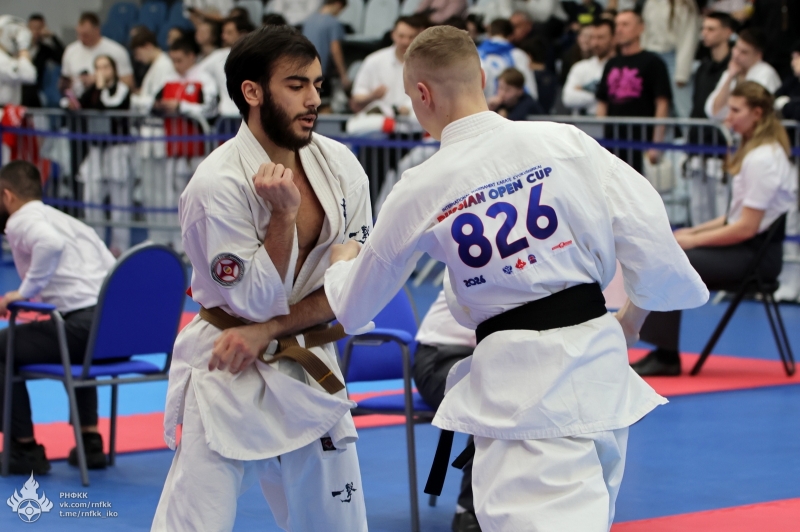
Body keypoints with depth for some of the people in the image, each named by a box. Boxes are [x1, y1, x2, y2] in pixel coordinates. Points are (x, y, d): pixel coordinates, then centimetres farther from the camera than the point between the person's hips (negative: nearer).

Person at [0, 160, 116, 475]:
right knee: (80, 351, 40)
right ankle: (90, 441, 29)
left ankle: (25, 448, 7)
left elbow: (51, 244, -23)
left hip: (83, 325, -8)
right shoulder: (70, 221, 26)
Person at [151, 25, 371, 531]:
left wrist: (268, 330, -13)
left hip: (309, 373, 6)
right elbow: (257, 302, -16)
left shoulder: (340, 166, -3)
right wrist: (284, 215, -27)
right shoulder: (217, 184, -20)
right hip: (228, 379, -6)